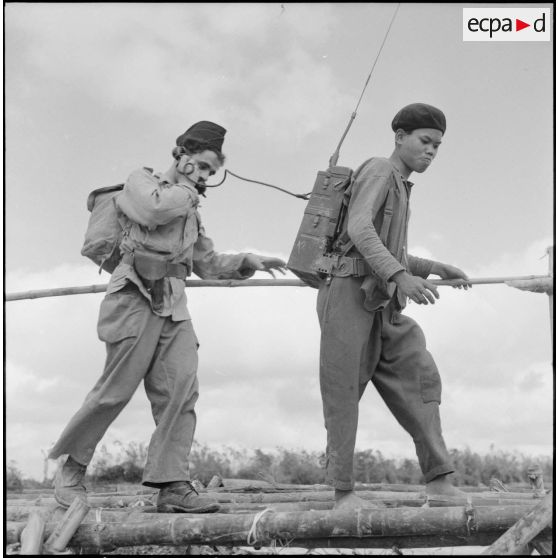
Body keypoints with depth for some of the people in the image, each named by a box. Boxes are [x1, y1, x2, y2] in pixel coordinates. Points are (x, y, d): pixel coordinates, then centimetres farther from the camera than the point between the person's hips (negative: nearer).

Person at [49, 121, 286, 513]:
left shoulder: (191, 211, 27)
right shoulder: (142, 180, 8)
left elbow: (208, 264, 28)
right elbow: (155, 208, -16)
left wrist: (248, 262, 15)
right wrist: (187, 191, 1)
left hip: (174, 305, 7)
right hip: (137, 296, -7)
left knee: (181, 389, -8)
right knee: (117, 389, -8)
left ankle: (172, 484, -10)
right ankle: (71, 465, 11)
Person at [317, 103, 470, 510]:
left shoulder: (400, 191, 26)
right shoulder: (379, 171, -3)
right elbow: (358, 230, -22)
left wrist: (437, 268, 23)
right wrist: (402, 275, -33)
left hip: (380, 305, 9)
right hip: (348, 291, -9)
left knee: (419, 378, -4)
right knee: (344, 392, -6)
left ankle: (439, 479, -8)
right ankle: (343, 491, -3)